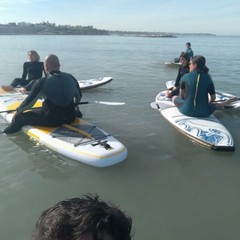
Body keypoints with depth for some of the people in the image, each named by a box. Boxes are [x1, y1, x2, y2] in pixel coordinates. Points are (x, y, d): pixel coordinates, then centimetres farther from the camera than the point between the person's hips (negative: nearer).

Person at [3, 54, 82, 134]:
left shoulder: (41, 82, -11)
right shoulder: (71, 78, 2)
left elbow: (29, 103, -4)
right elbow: (79, 97, 15)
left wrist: (18, 111, 15)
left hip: (51, 120, -4)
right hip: (70, 118, 5)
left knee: (18, 117, 9)